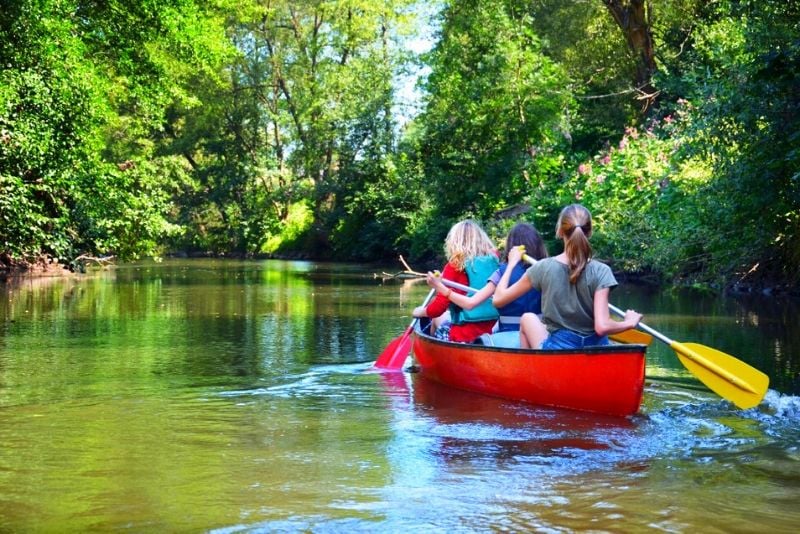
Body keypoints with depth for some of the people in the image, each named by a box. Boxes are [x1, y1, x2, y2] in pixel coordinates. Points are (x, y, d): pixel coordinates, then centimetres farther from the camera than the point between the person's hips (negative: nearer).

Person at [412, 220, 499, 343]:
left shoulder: (455, 266, -10)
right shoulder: (494, 260, 2)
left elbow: (438, 307, -11)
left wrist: (420, 312, 9)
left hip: (465, 335, -4)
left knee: (438, 318, 25)